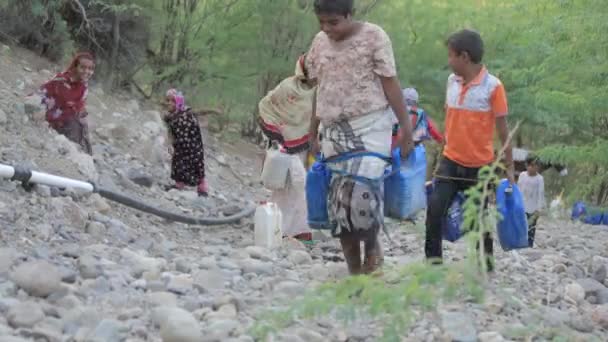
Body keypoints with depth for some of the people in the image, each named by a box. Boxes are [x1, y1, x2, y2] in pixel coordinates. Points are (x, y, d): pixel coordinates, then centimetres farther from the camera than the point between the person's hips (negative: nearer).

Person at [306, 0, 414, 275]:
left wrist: (406, 127, -8)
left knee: (363, 188, -19)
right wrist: (313, 133, 17)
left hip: (370, 126, -5)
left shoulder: (373, 36, -5)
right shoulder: (319, 43, 9)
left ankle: (372, 247, 7)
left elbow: (391, 84, -6)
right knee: (339, 198, 0)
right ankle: (354, 271, 7)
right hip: (334, 130, 5)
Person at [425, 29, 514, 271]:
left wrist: (509, 166, -5)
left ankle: (485, 263, 24)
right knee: (435, 210, -9)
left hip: (480, 165, -4)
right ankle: (433, 260, -2)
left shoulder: (493, 86, -14)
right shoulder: (451, 81, 2)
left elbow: (502, 129, -8)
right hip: (451, 162, 4)